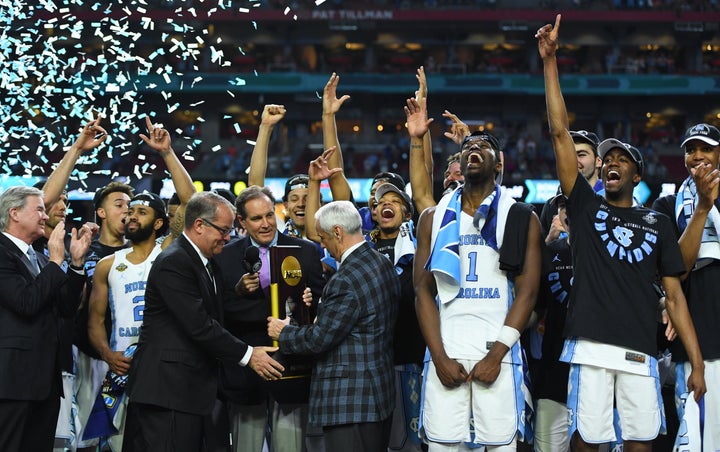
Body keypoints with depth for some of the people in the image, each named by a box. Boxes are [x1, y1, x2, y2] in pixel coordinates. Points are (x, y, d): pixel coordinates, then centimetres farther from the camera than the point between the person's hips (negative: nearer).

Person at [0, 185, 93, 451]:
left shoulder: (39, 259, 18)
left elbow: (66, 309, 14)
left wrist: (76, 261, 5)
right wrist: (56, 261, -11)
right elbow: (27, 302, -21)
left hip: (45, 380, 9)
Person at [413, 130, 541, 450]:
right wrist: (439, 356, -5)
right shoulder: (434, 218, 13)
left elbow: (527, 291, 0)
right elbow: (423, 290, 7)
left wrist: (496, 354, -10)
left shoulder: (522, 218, 7)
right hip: (445, 352, 2)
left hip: (498, 352, -1)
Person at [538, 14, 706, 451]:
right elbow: (560, 134, 6)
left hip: (640, 351, 1)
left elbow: (674, 294, 13)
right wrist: (550, 61, 0)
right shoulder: (586, 205, 13)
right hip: (591, 346, -1)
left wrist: (697, 361, 4)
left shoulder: (657, 223, 16)